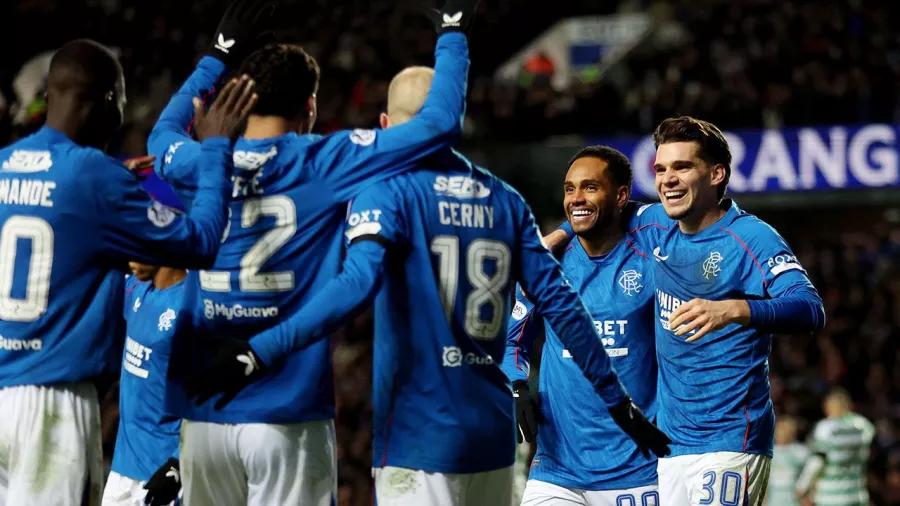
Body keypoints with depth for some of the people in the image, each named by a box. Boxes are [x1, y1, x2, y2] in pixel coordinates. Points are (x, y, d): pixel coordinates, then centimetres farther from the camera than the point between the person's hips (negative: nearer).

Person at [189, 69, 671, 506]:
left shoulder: (388, 190, -5)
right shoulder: (504, 200, 11)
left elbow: (358, 284, -22)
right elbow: (560, 303, 8)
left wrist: (259, 354, -27)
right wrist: (617, 399, 15)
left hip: (419, 437, -5)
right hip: (492, 434, 6)